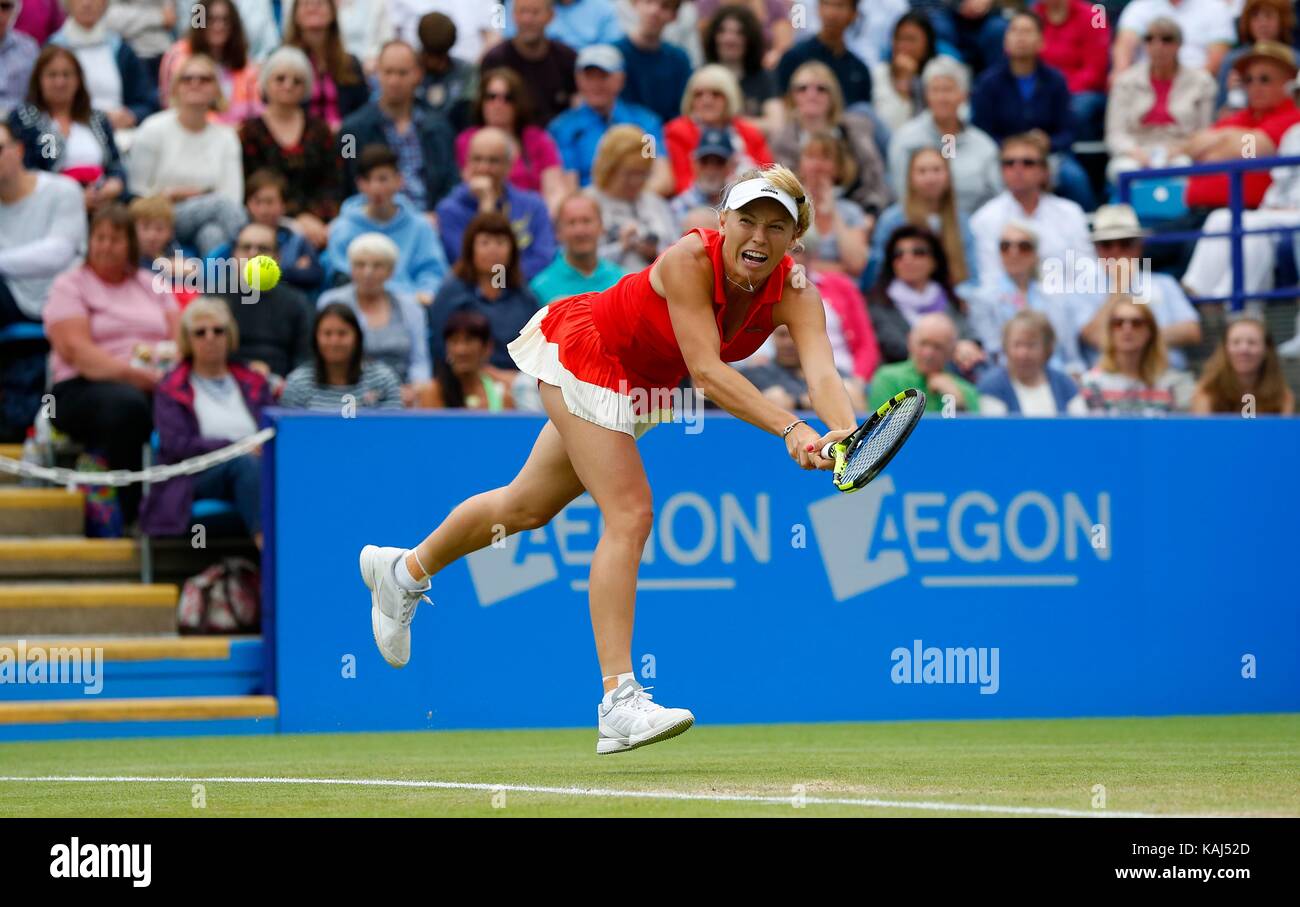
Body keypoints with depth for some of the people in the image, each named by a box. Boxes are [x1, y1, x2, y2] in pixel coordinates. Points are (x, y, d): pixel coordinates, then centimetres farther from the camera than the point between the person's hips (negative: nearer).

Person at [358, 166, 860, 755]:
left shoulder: (793, 297, -22)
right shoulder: (690, 259, -35)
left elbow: (822, 372, -38)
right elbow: (708, 374, -41)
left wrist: (843, 431, -59)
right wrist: (789, 428, -53)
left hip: (639, 384, 7)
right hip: (581, 347, -7)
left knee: (529, 506, 22)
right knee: (629, 513, -21)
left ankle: (406, 571, 47)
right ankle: (618, 702, -23)